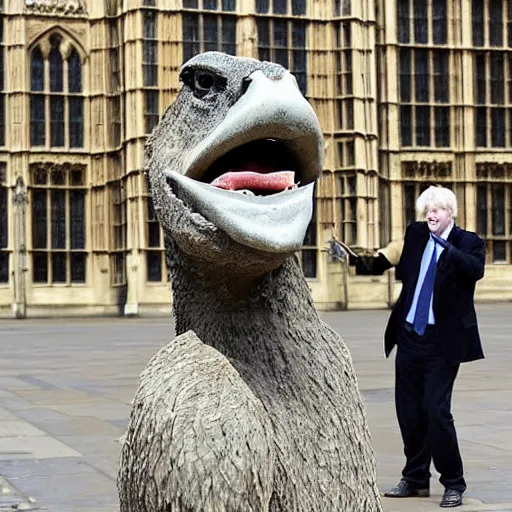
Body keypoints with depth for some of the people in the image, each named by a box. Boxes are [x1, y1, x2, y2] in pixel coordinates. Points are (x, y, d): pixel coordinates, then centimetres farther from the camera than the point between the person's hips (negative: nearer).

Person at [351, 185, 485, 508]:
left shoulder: (468, 243, -5)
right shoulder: (415, 236, 7)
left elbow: (476, 270, -25)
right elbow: (382, 261, 8)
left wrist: (446, 245, -35)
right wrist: (353, 260, -7)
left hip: (443, 340, -5)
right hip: (410, 336, 5)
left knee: (437, 411, -8)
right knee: (409, 411, 11)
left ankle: (454, 484, 7)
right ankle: (416, 479, 25)